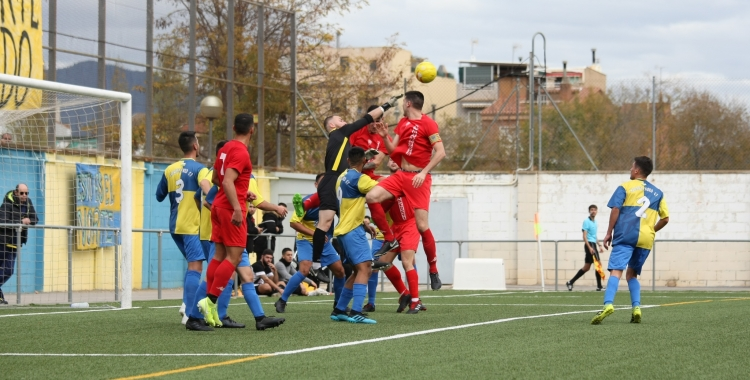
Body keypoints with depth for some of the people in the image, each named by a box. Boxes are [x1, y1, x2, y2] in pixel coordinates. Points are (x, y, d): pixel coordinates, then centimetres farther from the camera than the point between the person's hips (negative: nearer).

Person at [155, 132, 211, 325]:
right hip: (192, 226, -7)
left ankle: (187, 305, 15)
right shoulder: (199, 169, -8)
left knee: (192, 264, 21)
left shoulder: (170, 170, 10)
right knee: (195, 267, -7)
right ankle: (190, 314, -13)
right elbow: (205, 185, -29)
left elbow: (159, 196, 19)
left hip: (175, 226, 7)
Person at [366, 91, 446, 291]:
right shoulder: (403, 123, 14)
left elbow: (440, 152, -15)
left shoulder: (428, 124, -8)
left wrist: (424, 172, -21)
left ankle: (433, 270, 5)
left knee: (422, 225, -10)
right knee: (372, 197, -16)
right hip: (400, 175, 6)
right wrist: (384, 136, -3)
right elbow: (392, 150, 16)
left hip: (418, 178, -6)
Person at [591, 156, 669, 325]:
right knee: (632, 273, 19)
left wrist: (609, 232, 2)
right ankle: (636, 308, 1)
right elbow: (665, 218, 13)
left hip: (626, 235, -4)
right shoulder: (657, 193, 18)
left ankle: (608, 304, -37)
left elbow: (615, 210, -3)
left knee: (616, 270, -15)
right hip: (646, 239, 4)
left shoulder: (625, 187, 7)